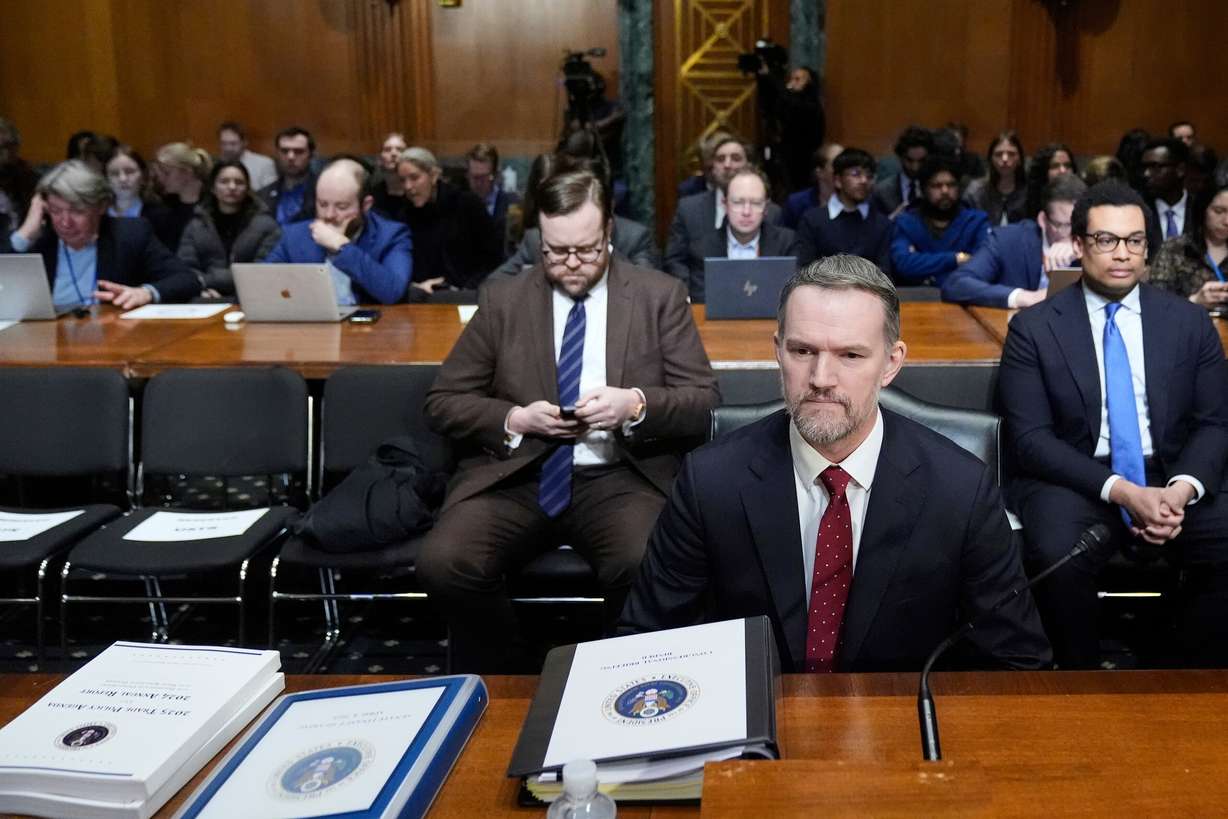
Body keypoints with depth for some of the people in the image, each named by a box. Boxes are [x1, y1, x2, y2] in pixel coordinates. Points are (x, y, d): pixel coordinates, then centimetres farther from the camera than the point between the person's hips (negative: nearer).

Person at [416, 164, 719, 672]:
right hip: (515, 476, 2)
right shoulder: (503, 299, 9)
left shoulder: (660, 296, 7)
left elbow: (704, 402, 3)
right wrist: (514, 419, -9)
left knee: (645, 570, -34)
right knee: (442, 564, -27)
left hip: (619, 478, -1)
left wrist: (636, 404, -17)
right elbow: (442, 402, 9)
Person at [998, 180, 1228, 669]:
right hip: (1076, 481, -2)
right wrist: (1122, 491, -19)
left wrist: (1182, 488, -15)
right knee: (1057, 559, -34)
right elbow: (1030, 438, -7)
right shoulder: (1033, 328, 0)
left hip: (1171, 478, 3)